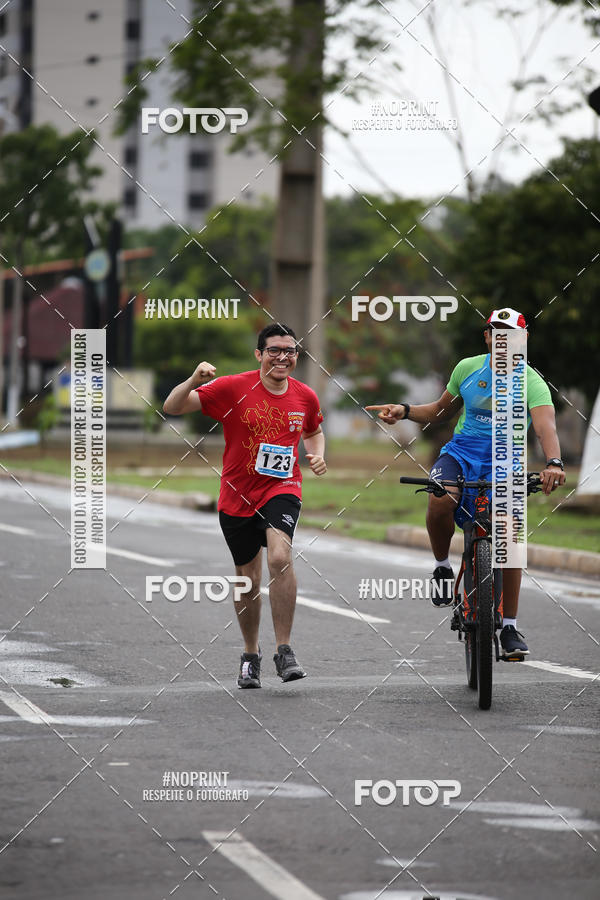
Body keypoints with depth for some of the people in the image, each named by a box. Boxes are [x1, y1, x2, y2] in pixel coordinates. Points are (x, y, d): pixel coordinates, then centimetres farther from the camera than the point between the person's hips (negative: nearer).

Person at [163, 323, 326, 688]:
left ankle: (284, 650, -18)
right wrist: (194, 382, -34)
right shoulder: (233, 388, -11)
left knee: (280, 557, -27)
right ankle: (251, 654, 35)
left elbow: (314, 431, 22)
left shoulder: (305, 397, 0)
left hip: (282, 489, 0)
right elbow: (172, 408, -15)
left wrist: (318, 455, 1)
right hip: (238, 495, 0)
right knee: (249, 580, 10)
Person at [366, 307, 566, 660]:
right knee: (441, 499, -33)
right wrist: (404, 411, 2)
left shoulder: (531, 383, -7)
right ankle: (442, 566, -3)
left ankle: (510, 627, -8)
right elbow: (442, 411, 20)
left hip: (504, 460, -2)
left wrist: (554, 463, -44)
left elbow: (546, 425, -25)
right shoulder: (468, 368, 5)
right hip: (462, 451, 2)